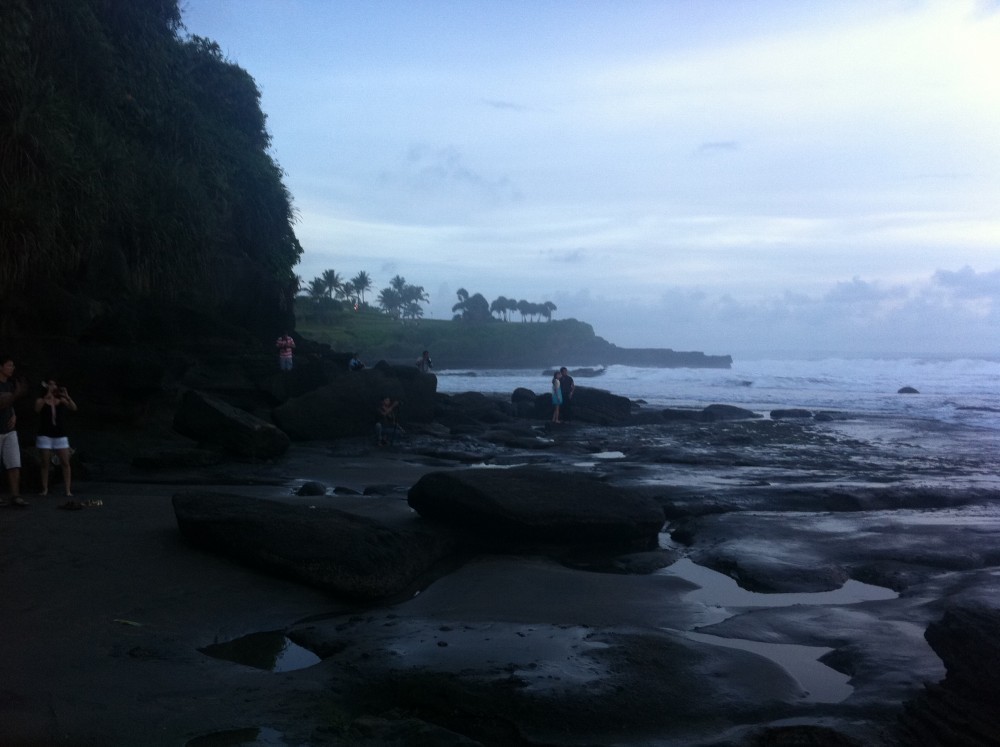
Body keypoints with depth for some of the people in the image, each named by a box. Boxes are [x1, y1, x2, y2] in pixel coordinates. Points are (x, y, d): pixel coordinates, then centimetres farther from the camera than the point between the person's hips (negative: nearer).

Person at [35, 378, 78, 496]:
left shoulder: (61, 400, 6)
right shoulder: (41, 400, 1)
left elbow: (74, 408, -6)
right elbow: (37, 409, -19)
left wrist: (67, 397, -21)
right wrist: (46, 397, -30)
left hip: (60, 436, 1)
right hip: (45, 436, -1)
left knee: (65, 463, -5)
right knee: (45, 464, 3)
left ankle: (68, 490, -4)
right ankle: (45, 489, 10)